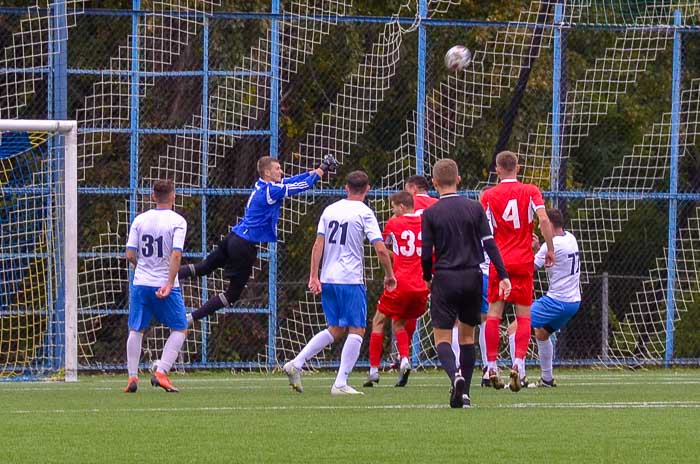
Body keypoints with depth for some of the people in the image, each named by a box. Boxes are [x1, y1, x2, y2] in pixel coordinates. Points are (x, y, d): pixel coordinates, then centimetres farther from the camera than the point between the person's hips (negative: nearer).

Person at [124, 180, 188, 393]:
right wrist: (169, 284, -17)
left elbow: (130, 254, 2)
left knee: (136, 330, 12)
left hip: (140, 284, 3)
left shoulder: (140, 220, 4)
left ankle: (132, 377, 5)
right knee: (180, 329, 7)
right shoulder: (177, 221, -6)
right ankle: (161, 373, -7)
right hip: (165, 285, -3)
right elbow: (176, 255, -16)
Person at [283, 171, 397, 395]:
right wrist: (389, 275, 3)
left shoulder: (330, 210, 10)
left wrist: (314, 276, 6)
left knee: (335, 330, 17)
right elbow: (381, 250, -10)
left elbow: (318, 244, 6)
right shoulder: (364, 213, -6)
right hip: (351, 280, -6)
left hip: (327, 280, 6)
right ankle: (341, 383, -7)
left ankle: (296, 364, 6)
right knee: (356, 331, 0)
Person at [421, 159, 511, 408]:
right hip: (472, 278, 3)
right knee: (467, 335, 15)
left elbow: (426, 254, -4)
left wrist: (428, 278, 14)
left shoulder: (430, 214, -4)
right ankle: (464, 392, 11)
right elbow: (489, 243, -2)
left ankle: (455, 375, -29)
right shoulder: (475, 208, 3)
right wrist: (503, 275, -2)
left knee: (442, 338, 0)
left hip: (445, 278, -3)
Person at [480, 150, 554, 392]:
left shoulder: (488, 195, 1)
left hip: (499, 261, 0)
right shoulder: (530, 191, 0)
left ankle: (492, 366, 1)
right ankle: (519, 363, -12)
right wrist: (550, 249, -4)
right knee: (523, 315, 3)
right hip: (524, 261, 0)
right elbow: (543, 220, -11)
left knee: (494, 313, 4)